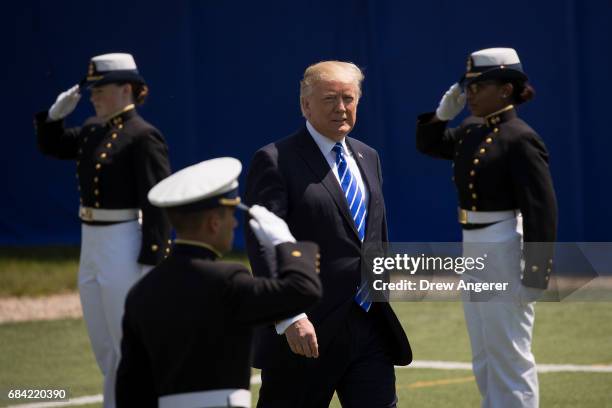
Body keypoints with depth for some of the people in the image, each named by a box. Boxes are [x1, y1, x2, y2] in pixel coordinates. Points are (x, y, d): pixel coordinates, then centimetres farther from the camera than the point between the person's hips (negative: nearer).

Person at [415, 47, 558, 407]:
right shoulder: (471, 133, 9)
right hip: (472, 250, 9)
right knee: (484, 359, 16)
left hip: (505, 252, -9)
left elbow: (542, 210, -20)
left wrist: (535, 275, -22)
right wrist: (444, 113, 6)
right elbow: (429, 144, 26)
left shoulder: (520, 139, -16)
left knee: (509, 354, -4)